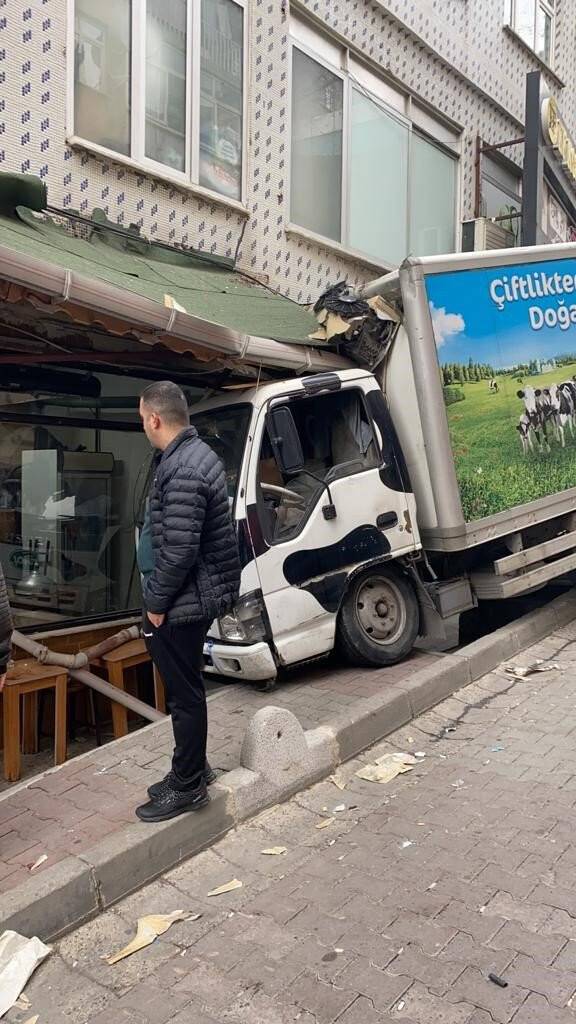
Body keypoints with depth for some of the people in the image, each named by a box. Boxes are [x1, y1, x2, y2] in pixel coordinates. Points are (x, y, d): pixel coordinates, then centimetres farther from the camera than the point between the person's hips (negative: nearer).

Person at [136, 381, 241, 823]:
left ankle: (187, 787, 18)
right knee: (186, 688, 21)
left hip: (182, 603, -10)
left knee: (185, 693, 3)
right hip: (201, 595, 10)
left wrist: (156, 604, -14)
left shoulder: (180, 471, -24)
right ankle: (192, 768, 36)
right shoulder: (199, 452, 9)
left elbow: (178, 551, -26)